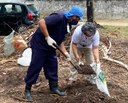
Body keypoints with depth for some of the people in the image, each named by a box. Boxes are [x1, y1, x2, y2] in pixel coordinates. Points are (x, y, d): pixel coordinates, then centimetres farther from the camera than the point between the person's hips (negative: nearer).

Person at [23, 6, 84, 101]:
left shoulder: (66, 25, 7)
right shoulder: (59, 17, -23)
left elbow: (60, 40, 13)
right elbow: (41, 22, -33)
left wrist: (66, 53, 3)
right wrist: (47, 37, -29)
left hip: (50, 46, 9)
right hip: (39, 44, -9)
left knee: (52, 66, 10)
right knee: (35, 66, -3)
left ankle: (54, 88, 22)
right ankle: (27, 90, 10)